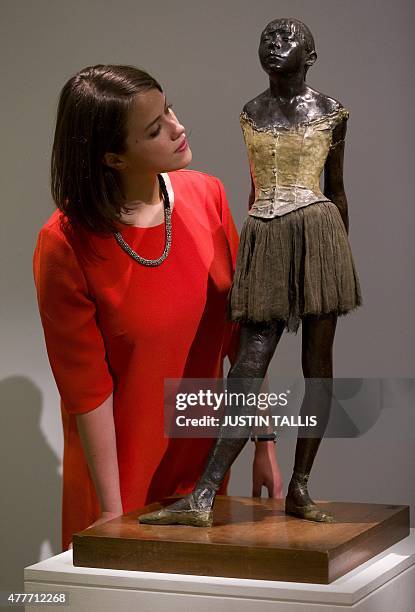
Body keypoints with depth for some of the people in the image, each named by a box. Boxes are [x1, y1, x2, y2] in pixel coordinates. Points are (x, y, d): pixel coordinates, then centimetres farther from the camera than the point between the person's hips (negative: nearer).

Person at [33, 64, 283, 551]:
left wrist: (264, 443, 0)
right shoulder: (65, 246, -20)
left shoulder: (206, 195, -7)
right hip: (121, 468, -4)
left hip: (204, 458, 4)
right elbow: (87, 388, -16)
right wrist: (111, 510, -13)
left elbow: (239, 328, -1)